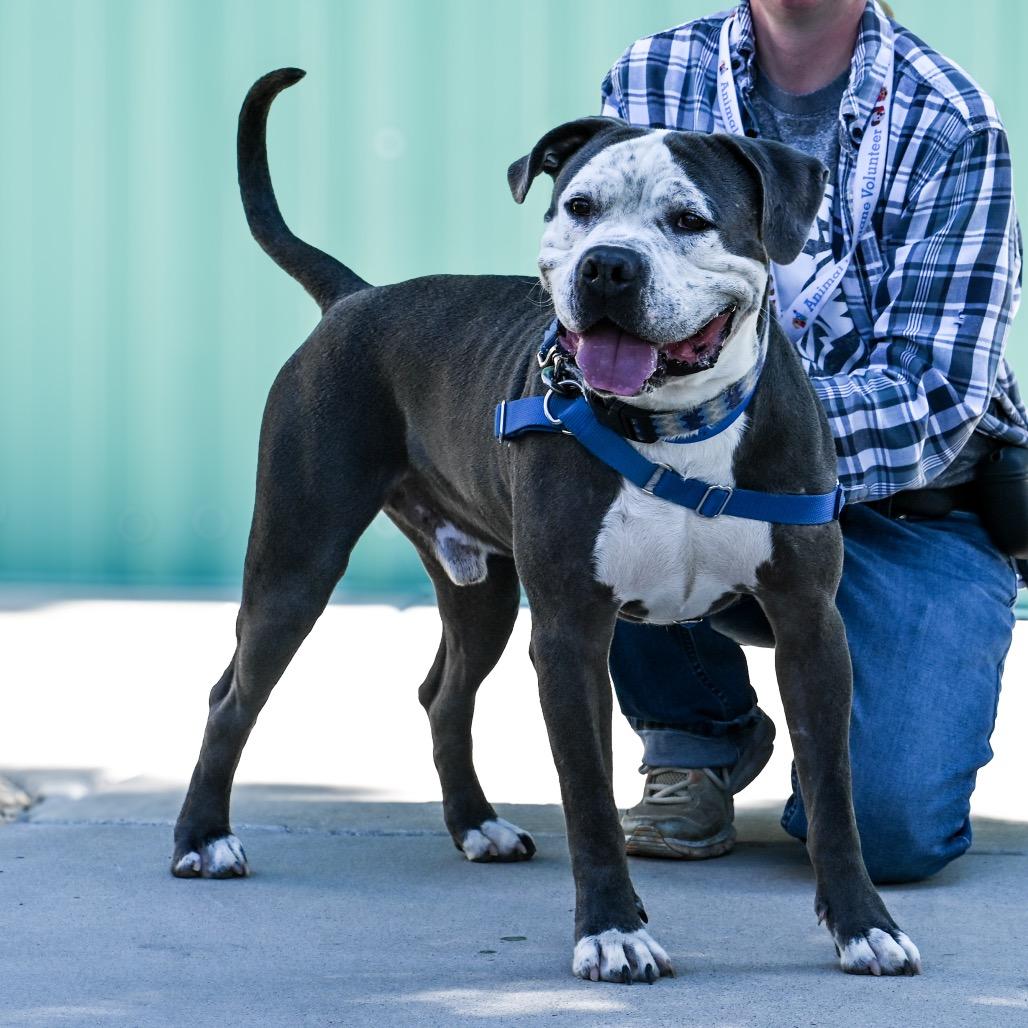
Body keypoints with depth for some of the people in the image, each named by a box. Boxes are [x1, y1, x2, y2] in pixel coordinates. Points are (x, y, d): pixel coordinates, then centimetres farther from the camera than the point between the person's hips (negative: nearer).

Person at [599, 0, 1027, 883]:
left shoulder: (951, 128, -14)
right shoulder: (649, 82, -2)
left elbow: (933, 405, -20)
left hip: (913, 512, -3)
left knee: (891, 827, -25)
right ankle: (701, 738, -4)